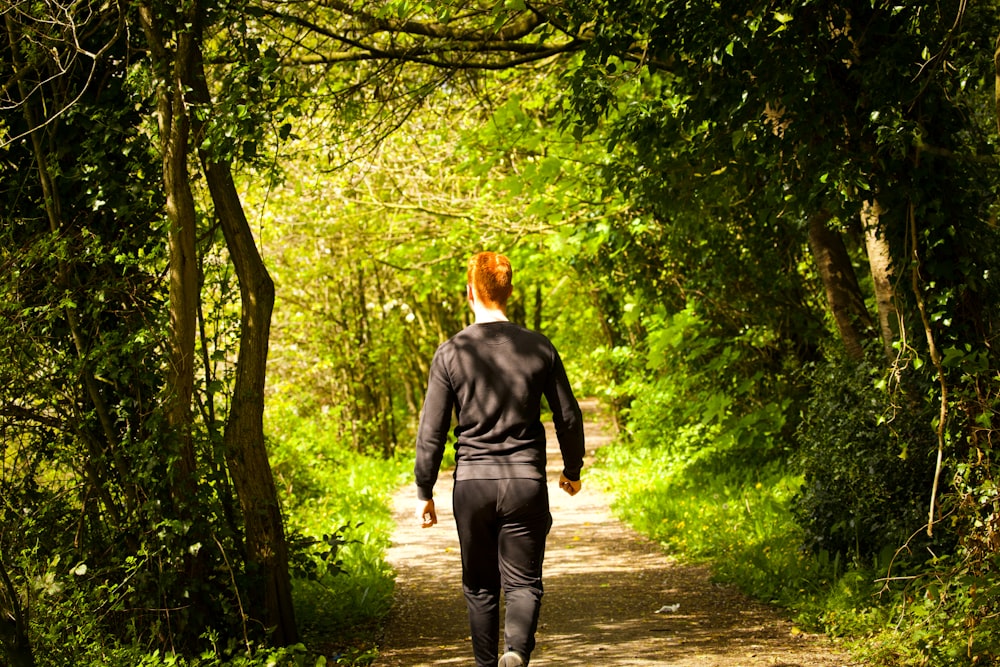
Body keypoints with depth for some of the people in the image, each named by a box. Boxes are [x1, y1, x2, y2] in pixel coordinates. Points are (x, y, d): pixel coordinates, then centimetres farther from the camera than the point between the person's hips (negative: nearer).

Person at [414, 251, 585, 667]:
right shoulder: (539, 348, 1)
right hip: (526, 481, 0)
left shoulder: (451, 352, -3)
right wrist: (572, 470, 23)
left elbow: (431, 432, -2)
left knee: (480, 586, 13)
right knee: (523, 582, 4)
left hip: (472, 484, 0)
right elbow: (568, 417, 7)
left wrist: (424, 493, 7)